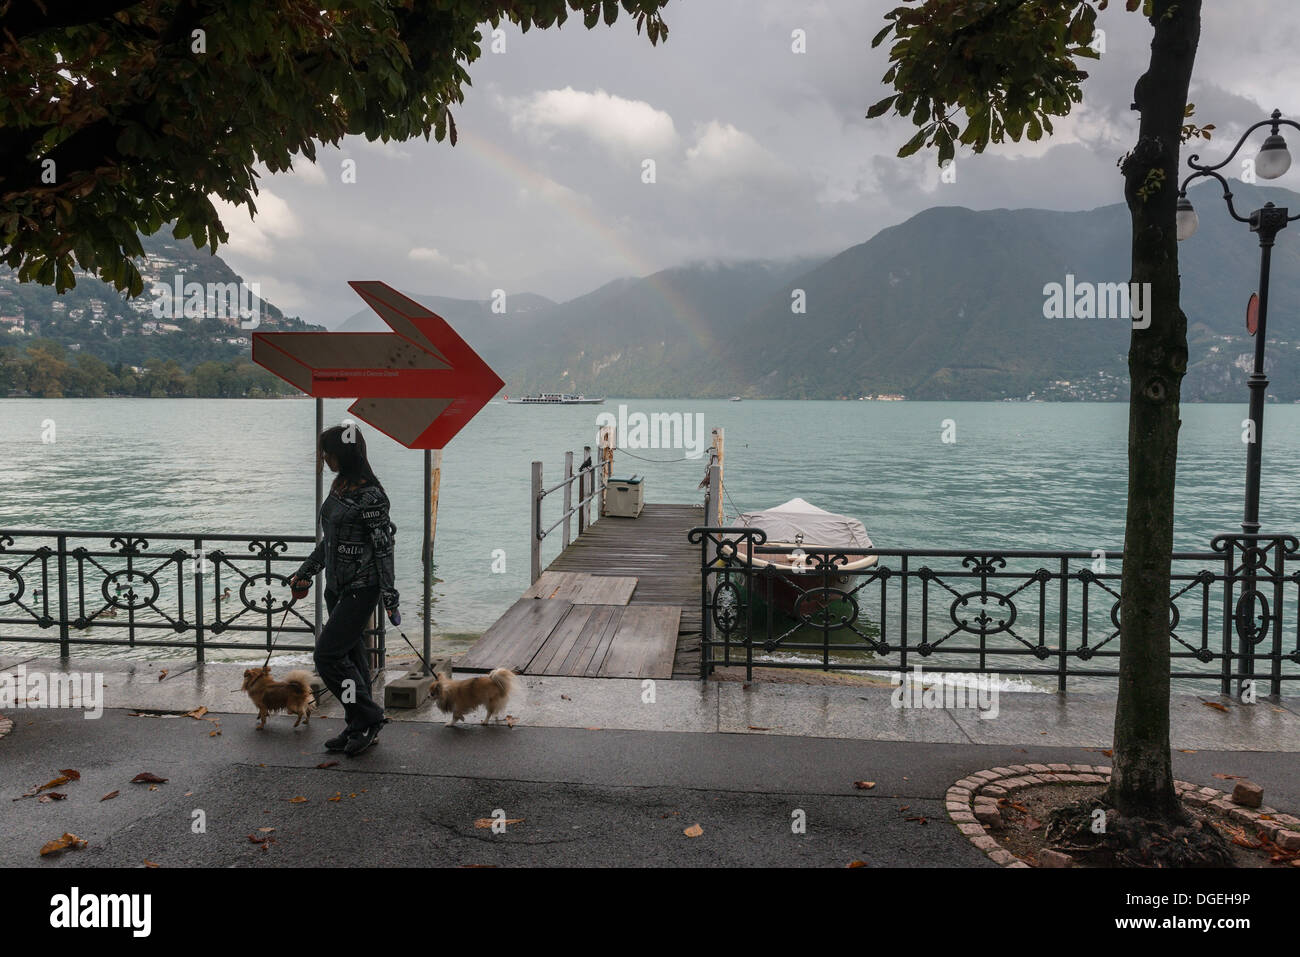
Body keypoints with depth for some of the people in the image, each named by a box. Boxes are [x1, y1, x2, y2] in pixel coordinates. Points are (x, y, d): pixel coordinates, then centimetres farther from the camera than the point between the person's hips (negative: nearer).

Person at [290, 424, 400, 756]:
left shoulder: (370, 495, -17)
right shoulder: (339, 486, 10)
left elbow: (383, 545, -17)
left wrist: (389, 595, -18)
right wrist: (306, 572, 22)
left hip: (360, 588, -9)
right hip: (337, 586, 9)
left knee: (327, 654, -9)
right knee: (350, 655, 12)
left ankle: (368, 717, 5)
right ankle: (359, 728, 22)